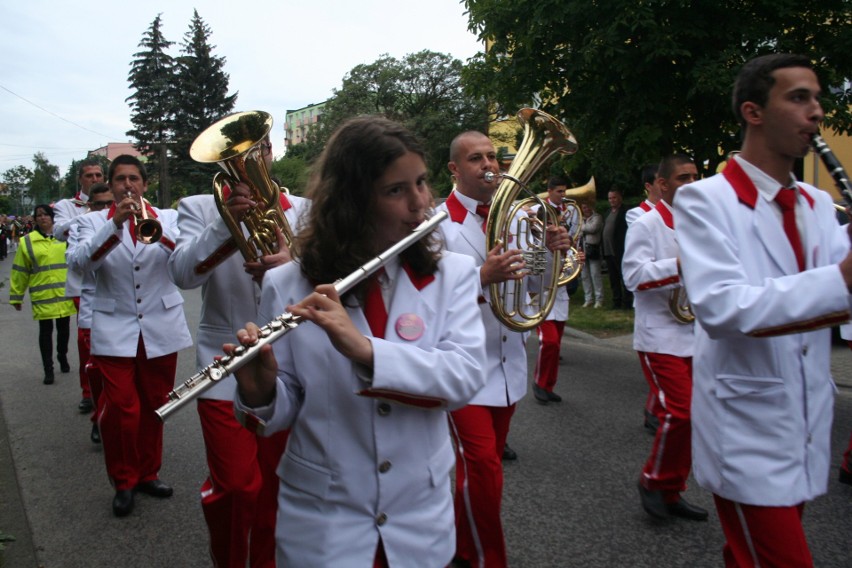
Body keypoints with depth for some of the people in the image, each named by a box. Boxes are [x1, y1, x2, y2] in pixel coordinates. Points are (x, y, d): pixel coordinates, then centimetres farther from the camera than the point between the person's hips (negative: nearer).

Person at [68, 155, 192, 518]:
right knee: (122, 409, -6)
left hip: (161, 328, 2)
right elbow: (80, 262, -15)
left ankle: (148, 473, 29)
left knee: (154, 406, 11)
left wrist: (159, 232, -30)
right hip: (115, 329, -1)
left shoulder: (168, 217, 6)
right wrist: (116, 222, -25)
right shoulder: (93, 221, 4)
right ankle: (123, 481, 14)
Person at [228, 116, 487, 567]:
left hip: (421, 518, 2)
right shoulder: (288, 285, -8)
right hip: (320, 520, -1)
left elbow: (466, 376, -19)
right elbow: (285, 411, -5)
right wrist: (260, 393, -27)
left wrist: (364, 349, -33)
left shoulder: (453, 274, -5)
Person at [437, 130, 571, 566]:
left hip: (508, 362, 6)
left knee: (483, 462, 17)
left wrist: (552, 249, -6)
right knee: (483, 469, -8)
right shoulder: (438, 222, -10)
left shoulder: (513, 214, 9)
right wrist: (482, 277, -30)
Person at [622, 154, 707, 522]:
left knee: (690, 416, 8)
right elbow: (633, 276, -16)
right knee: (679, 413, -13)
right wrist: (681, 264, -22)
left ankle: (671, 492, 22)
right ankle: (653, 481, 10)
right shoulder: (646, 225, -5)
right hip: (661, 336, -7)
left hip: (695, 334, 7)